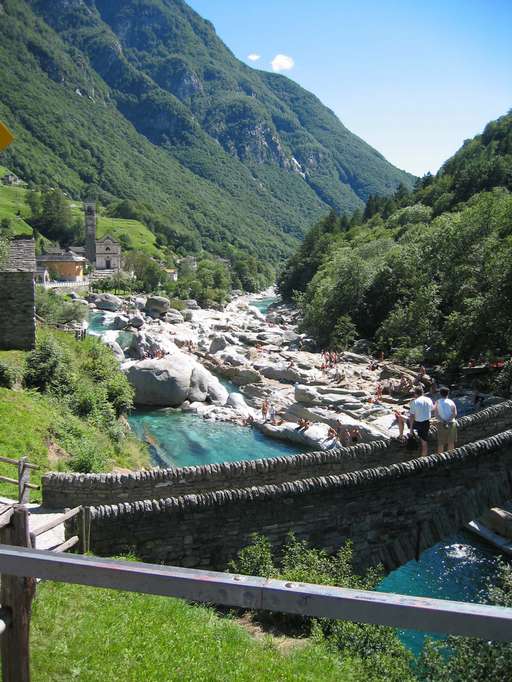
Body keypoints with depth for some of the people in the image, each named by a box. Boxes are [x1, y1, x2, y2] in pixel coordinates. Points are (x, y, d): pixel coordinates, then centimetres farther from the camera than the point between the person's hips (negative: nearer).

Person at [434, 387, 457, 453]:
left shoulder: (437, 402, -3)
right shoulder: (451, 402, -7)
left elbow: (436, 414, -11)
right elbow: (455, 414, -13)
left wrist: (443, 421, -16)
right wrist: (448, 420, -14)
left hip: (442, 424, 1)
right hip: (451, 423, -1)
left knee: (441, 443, 9)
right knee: (451, 442, 13)